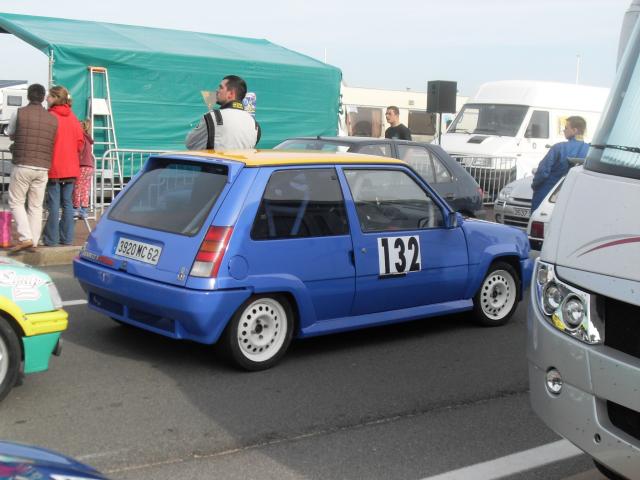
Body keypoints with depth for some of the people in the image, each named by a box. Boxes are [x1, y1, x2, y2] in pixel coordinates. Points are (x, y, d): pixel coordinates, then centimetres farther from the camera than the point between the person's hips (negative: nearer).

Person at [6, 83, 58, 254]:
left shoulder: (19, 113, -3)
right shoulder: (53, 119, 5)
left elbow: (10, 135, 10)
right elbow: (54, 143, 10)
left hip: (22, 166, -3)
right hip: (43, 168, 3)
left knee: (16, 202, 5)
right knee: (36, 206, 9)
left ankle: (25, 238, -9)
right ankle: (33, 242, 9)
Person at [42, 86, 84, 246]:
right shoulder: (72, 117, 7)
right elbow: (80, 140, 6)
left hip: (54, 168, -5)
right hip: (71, 168, 5)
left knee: (53, 203, -2)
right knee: (67, 203, 9)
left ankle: (51, 239, 0)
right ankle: (67, 238, 11)